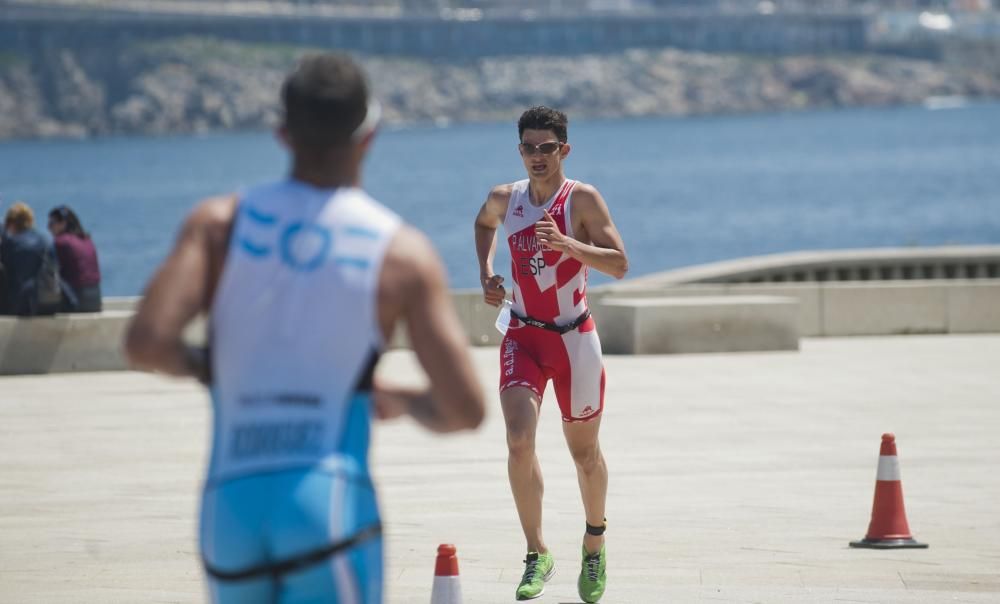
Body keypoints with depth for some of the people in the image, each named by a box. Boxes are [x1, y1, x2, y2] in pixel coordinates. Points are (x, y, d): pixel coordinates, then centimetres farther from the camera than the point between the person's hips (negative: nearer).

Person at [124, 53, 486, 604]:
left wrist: (201, 366, 14)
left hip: (228, 513, 3)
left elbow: (146, 343, -8)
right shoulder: (403, 254, 2)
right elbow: (464, 410, -1)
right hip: (331, 507, -3)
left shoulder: (220, 224, 6)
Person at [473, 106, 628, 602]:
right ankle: (536, 556, -9)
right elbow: (483, 223, 26)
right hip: (523, 336, 2)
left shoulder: (583, 200, -12)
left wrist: (566, 244, -32)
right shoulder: (505, 199, 1)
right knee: (519, 441, -18)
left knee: (584, 451, 11)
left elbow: (619, 266, -19)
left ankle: (594, 542, 37)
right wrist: (486, 272, 10)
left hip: (574, 338, -2)